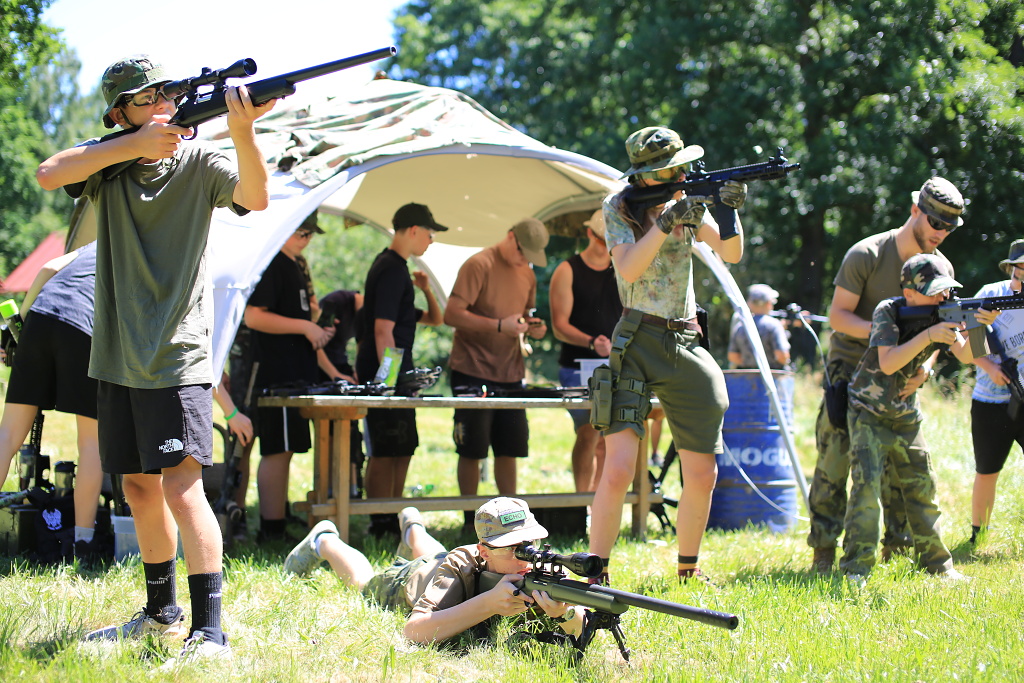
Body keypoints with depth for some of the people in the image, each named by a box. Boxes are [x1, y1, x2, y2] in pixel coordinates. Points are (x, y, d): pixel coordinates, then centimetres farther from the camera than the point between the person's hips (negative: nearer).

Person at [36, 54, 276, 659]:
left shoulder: (198, 161, -5)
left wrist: (243, 133, -40)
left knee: (182, 484, -15)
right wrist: (135, 145, -23)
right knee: (140, 487, 15)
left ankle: (210, 632, -16)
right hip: (118, 359, 5)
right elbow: (49, 174, -15)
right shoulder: (109, 163, 4)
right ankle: (162, 613, 30)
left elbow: (255, 198, -22)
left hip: (178, 359, -5)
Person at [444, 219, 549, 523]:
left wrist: (532, 327, 2)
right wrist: (500, 325, -22)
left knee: (509, 448, 7)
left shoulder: (527, 273, 13)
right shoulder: (479, 265, -10)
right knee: (472, 449, -2)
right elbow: (452, 315, -16)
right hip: (473, 372, -7)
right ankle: (471, 521, 5)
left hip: (509, 373, 7)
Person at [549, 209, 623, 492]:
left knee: (606, 438, 5)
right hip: (577, 367, -5)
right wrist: (591, 342, -25)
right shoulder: (568, 271, -1)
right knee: (588, 433, -16)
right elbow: (559, 325, -8)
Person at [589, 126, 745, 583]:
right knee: (618, 470, -18)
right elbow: (628, 269, -17)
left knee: (702, 476, 7)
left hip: (688, 348, 5)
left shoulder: (687, 201, 8)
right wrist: (665, 223, -26)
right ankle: (595, 577, -9)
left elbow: (731, 254, 0)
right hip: (637, 344, -5)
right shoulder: (619, 207, -3)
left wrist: (730, 211, -18)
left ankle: (688, 572, 25)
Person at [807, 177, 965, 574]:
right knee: (835, 460, -8)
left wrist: (924, 366, -11)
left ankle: (898, 549, 13)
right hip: (851, 371, -4)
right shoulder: (867, 254, -13)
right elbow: (838, 314, -12)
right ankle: (823, 552, -2)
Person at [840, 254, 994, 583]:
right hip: (869, 411, -5)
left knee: (922, 485, 9)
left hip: (906, 414, 5)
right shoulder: (888, 311, -17)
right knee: (867, 481, -16)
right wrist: (928, 336, -34)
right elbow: (888, 363, -28)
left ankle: (937, 563, 19)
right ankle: (856, 567, -14)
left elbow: (965, 355, -16)